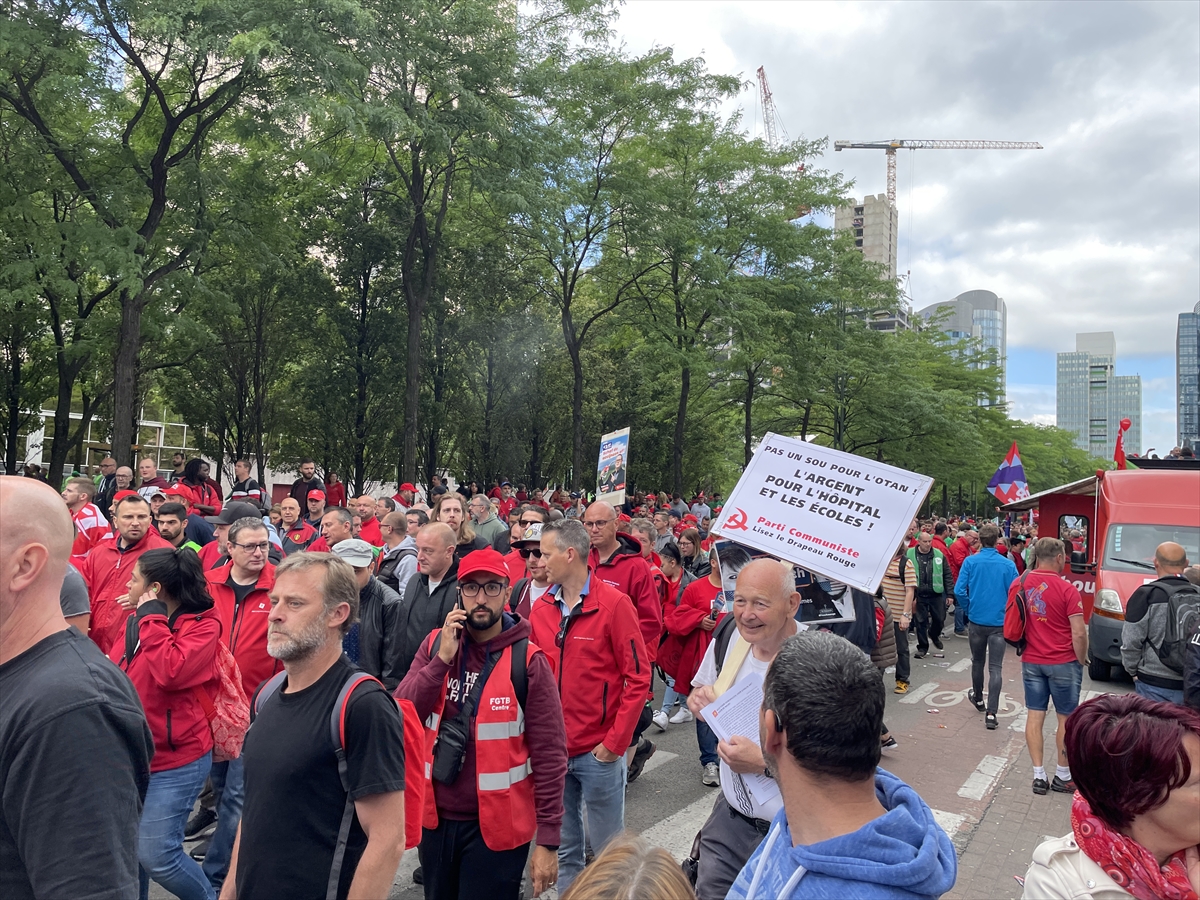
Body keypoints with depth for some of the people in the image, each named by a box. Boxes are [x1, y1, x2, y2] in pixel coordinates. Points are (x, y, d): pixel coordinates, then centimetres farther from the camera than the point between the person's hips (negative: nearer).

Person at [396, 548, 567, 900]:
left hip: (496, 823, -4)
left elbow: (550, 754, -13)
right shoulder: (435, 644, -1)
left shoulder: (528, 661, -14)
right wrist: (442, 659, -20)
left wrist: (548, 839, -12)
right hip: (437, 816, 4)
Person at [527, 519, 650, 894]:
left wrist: (616, 742, -13)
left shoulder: (614, 603, -12)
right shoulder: (541, 607, 2)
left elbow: (638, 677, -11)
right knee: (564, 847, 17)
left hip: (599, 751, -4)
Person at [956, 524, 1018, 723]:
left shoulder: (970, 562, -7)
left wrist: (969, 609, 6)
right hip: (999, 622, -1)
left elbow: (959, 591, -11)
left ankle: (977, 697, 40)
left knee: (977, 661, 20)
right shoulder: (1008, 565, -7)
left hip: (976, 620, 1)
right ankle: (991, 712, -6)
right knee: (995, 668, 0)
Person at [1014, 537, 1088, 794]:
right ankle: (1063, 777, 19)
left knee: (1035, 716, 9)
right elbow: (1079, 633, -15)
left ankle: (1038, 776, 14)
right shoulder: (1066, 590, -16)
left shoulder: (1019, 584, -2)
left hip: (1031, 661, 4)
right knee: (1066, 719, 9)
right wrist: (1081, 660, 0)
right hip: (1063, 663, -4)